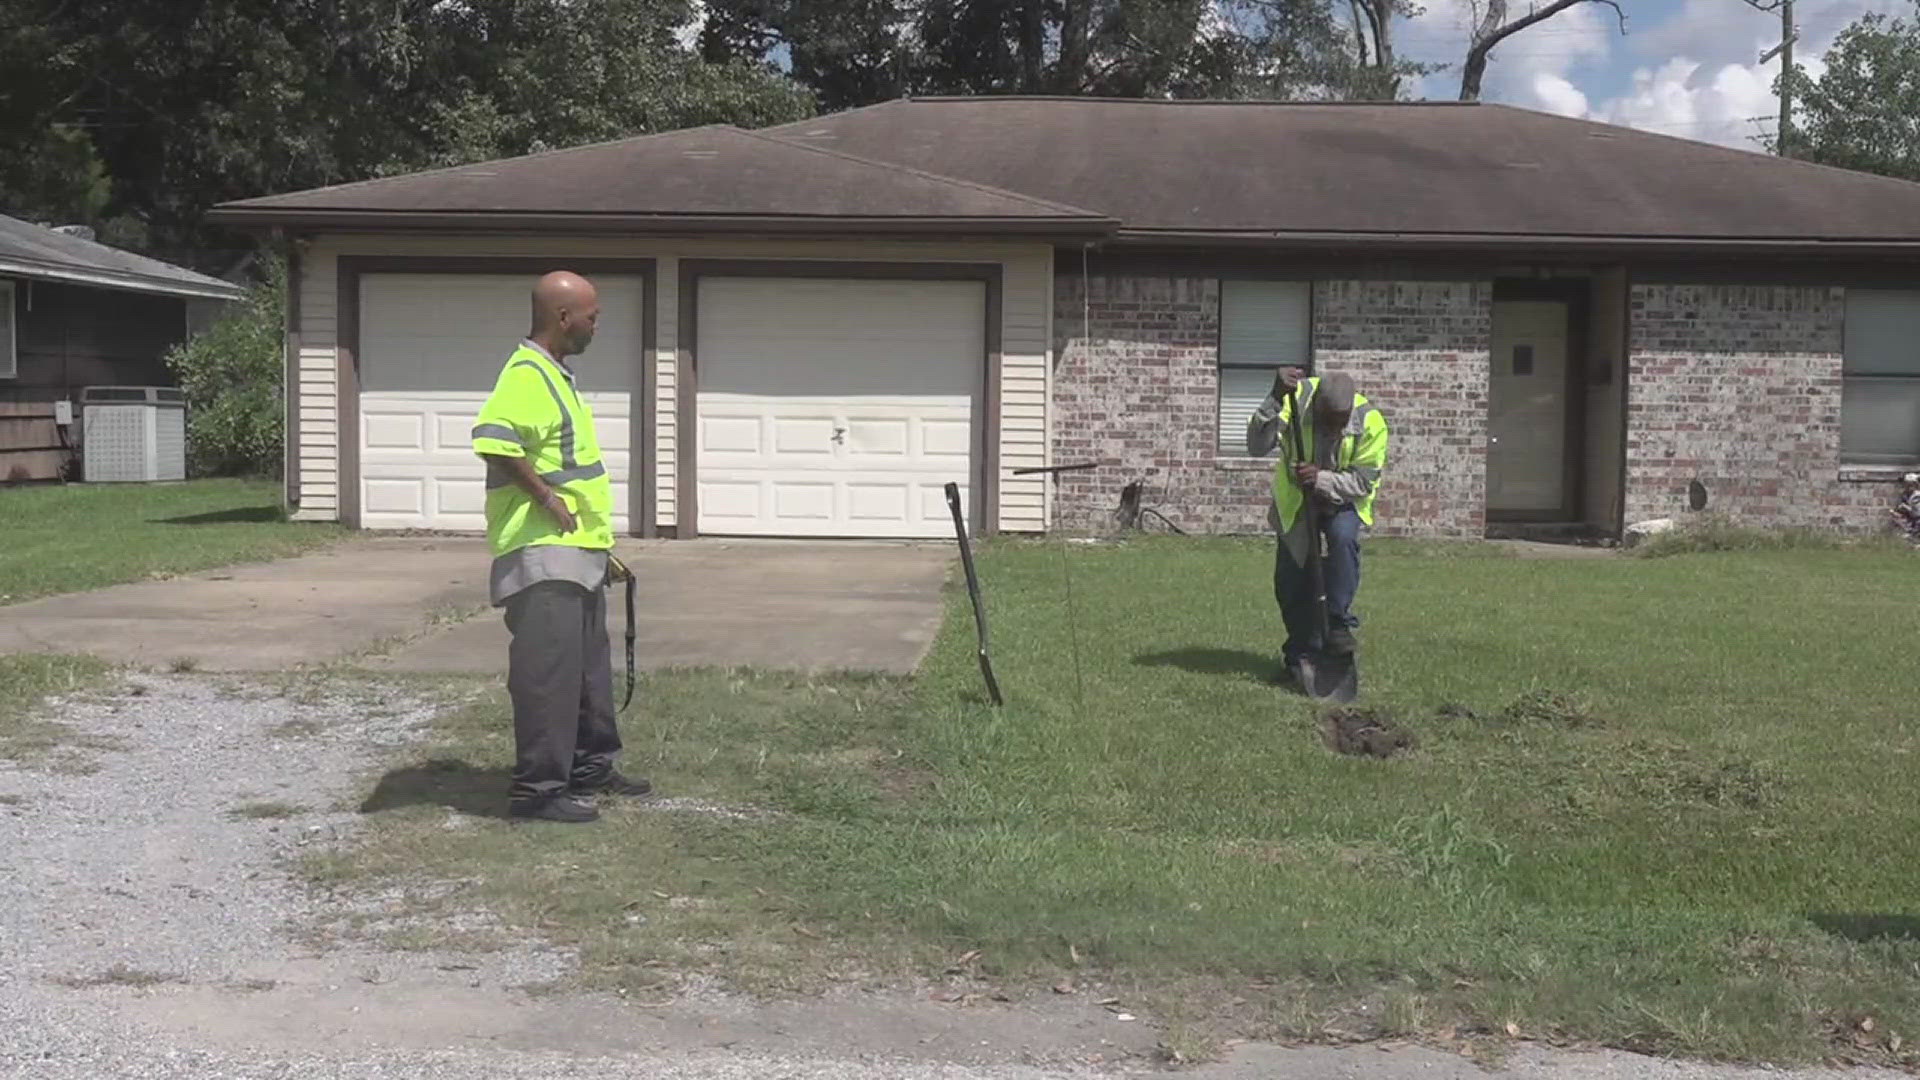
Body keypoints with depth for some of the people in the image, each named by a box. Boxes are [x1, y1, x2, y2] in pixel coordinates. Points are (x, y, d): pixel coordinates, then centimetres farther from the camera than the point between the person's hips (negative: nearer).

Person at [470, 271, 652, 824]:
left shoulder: (556, 374, 18)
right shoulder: (526, 374, -15)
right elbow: (494, 440, -32)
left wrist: (599, 543, 24)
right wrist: (545, 495, -23)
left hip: (576, 554, 11)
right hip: (542, 555, -11)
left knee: (589, 666, 18)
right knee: (547, 669, -7)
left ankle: (591, 767, 30)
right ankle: (538, 788, -1)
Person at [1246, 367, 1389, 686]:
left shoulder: (1371, 422, -26)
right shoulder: (1296, 400, -27)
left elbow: (1363, 482, -21)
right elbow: (1256, 446, -35)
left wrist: (1322, 479, -39)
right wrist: (1275, 399, -47)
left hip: (1343, 502, -1)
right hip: (1295, 502, 1)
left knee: (1343, 538, -32)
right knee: (1290, 583, -2)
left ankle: (1338, 625, -20)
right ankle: (1303, 650, 17)